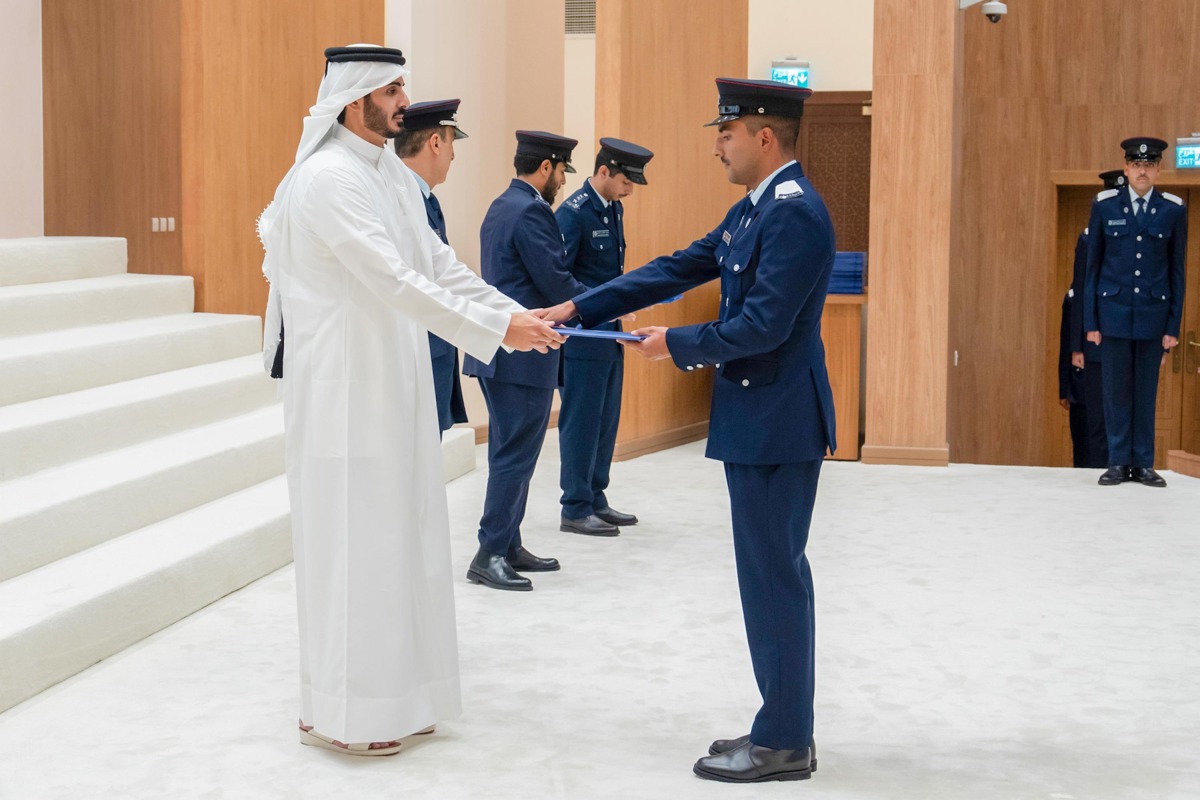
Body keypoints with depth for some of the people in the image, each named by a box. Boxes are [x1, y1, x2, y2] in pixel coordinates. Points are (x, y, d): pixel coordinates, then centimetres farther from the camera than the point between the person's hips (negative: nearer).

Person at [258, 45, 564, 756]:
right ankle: (337, 711, 8)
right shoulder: (328, 178, -17)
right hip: (346, 390, -9)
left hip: (394, 385, 9)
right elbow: (394, 282, -25)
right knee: (351, 541, -2)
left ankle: (389, 691, 23)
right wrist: (497, 330, -25)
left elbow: (440, 265, 12)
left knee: (398, 533, 13)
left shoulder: (394, 176, 10)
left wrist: (524, 315, 2)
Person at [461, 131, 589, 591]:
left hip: (498, 348, 10)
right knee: (515, 456, -6)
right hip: (523, 353, -10)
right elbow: (555, 282, -18)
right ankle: (489, 556, -3)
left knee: (511, 453, 15)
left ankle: (508, 546, 22)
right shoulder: (530, 211, -15)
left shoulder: (501, 207, 16)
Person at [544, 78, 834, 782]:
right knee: (774, 573, 14)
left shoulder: (795, 213, -18)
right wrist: (580, 308, 11)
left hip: (778, 420, -10)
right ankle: (784, 728, 23)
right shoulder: (753, 210, 14)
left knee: (773, 576, -3)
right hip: (758, 417, 10)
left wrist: (677, 344, -10)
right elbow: (678, 269, 15)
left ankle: (783, 745, 7)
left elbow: (762, 325, -23)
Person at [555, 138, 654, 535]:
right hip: (583, 335, -9)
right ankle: (575, 510, 6)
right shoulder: (572, 213, -15)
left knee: (605, 422, 14)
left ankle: (595, 500, 24)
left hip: (609, 333, 9)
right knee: (581, 423, -2)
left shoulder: (614, 208, 12)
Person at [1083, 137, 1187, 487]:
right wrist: (1091, 321, 0)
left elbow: (1177, 271, 4)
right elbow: (1092, 266, 3)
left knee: (1146, 392, 5)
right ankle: (1118, 463, 11)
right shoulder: (1104, 206, 0)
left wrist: (1173, 326, 0)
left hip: (1153, 314, 0)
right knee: (1116, 390, 3)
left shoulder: (1173, 210, 0)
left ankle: (1143, 464, 13)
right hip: (1114, 313, 0)